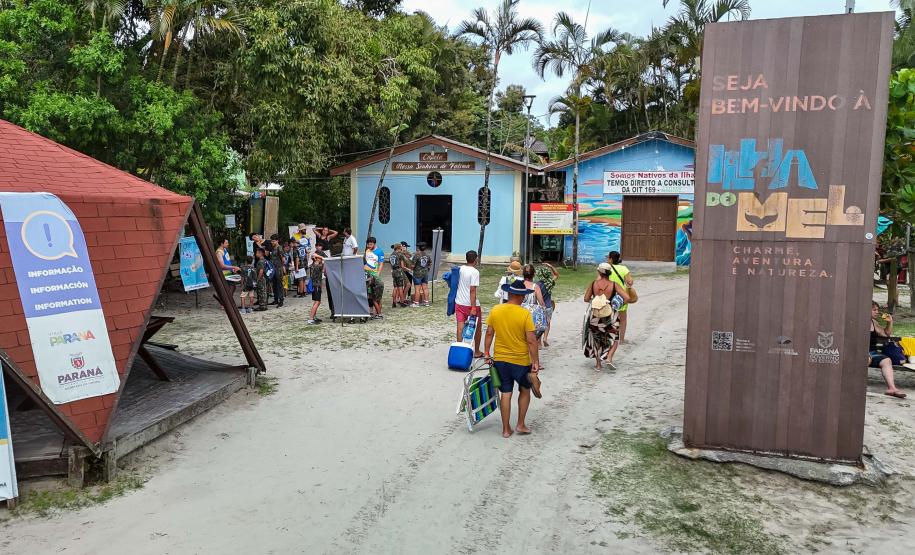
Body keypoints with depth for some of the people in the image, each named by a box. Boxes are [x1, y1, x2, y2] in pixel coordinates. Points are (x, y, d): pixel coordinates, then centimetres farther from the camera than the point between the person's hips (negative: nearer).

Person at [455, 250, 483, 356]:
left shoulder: (460, 269, 3)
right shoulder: (474, 272, -16)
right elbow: (472, 290, -21)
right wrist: (473, 308, -22)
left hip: (459, 303, 5)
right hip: (471, 304, -5)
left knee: (460, 327, 4)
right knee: (477, 328, 12)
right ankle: (477, 352, 20)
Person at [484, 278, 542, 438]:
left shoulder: (495, 310, -5)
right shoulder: (525, 314, -17)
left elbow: (489, 333, 2)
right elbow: (531, 341, -16)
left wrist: (487, 352, 13)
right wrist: (536, 362, -9)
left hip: (500, 359, 3)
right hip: (521, 360, -3)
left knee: (505, 393, 12)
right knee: (525, 390, 19)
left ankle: (506, 429, 18)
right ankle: (521, 425, 22)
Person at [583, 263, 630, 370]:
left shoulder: (593, 283, -7)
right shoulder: (614, 285, -10)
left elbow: (586, 299, -2)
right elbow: (627, 298, -16)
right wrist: (619, 304, 1)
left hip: (595, 316, 2)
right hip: (611, 316, -1)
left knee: (596, 339, 21)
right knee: (614, 338, 20)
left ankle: (598, 364, 23)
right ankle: (609, 358, 0)